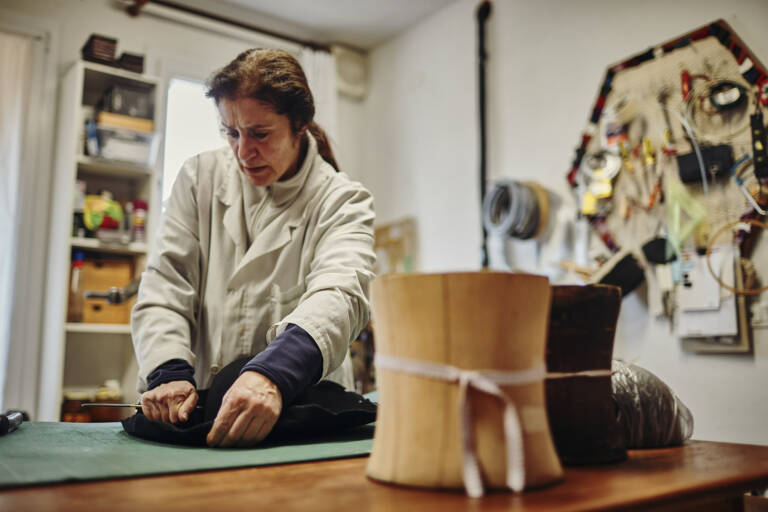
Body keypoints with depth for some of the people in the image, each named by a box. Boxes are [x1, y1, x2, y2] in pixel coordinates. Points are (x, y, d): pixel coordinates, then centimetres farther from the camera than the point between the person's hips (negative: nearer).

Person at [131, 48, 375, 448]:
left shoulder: (343, 201, -2)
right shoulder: (200, 178, 9)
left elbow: (339, 295, -21)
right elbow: (165, 284, 2)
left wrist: (271, 374, -40)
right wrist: (169, 373, -17)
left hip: (298, 420, -4)